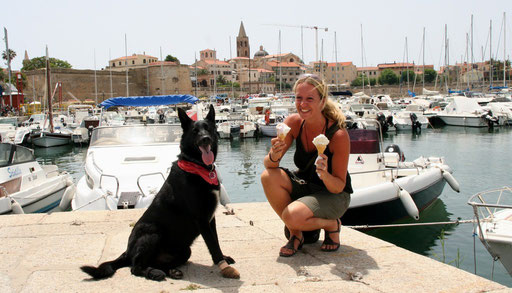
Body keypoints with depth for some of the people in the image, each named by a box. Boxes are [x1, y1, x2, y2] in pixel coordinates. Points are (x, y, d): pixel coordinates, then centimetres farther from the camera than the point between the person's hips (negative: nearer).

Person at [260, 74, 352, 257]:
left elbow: (339, 187, -18)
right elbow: (268, 164, -13)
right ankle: (296, 234, -4)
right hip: (304, 187, 5)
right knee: (268, 176, -23)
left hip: (334, 196, -5)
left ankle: (331, 225, 3)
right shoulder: (294, 122, -13)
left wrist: (324, 174, -40)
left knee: (292, 216, -31)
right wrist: (274, 156, -37)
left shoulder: (338, 134, -25)